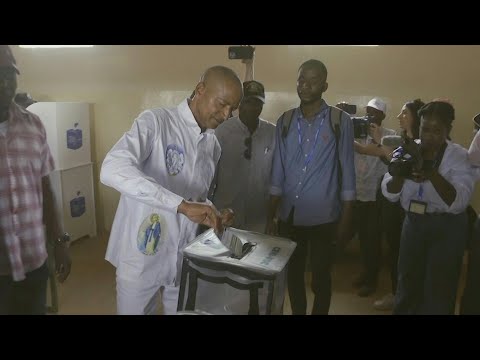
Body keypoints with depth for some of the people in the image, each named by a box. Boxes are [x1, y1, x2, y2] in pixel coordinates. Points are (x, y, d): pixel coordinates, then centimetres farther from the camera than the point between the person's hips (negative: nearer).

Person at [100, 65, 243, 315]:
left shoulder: (213, 146, 6)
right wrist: (182, 205, -36)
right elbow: (112, 170, -30)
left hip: (185, 260, 5)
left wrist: (214, 215, -6)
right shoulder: (155, 122, -13)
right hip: (142, 257, -5)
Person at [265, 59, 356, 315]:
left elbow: (347, 171, -3)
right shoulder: (284, 122, 5)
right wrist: (270, 215, 5)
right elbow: (278, 172, 6)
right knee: (293, 274, 16)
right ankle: (297, 312, 37)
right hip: (289, 216, 3)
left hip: (323, 217, -3)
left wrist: (345, 219, -5)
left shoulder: (340, 121, -4)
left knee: (320, 278, 9)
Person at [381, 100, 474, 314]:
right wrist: (401, 172, -26)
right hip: (413, 222, 4)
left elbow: (459, 202, -22)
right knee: (407, 283, 15)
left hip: (446, 227, -3)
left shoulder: (458, 156, -9)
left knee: (438, 291, 5)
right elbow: (389, 194, -6)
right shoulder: (409, 151, 1)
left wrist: (431, 172, -35)